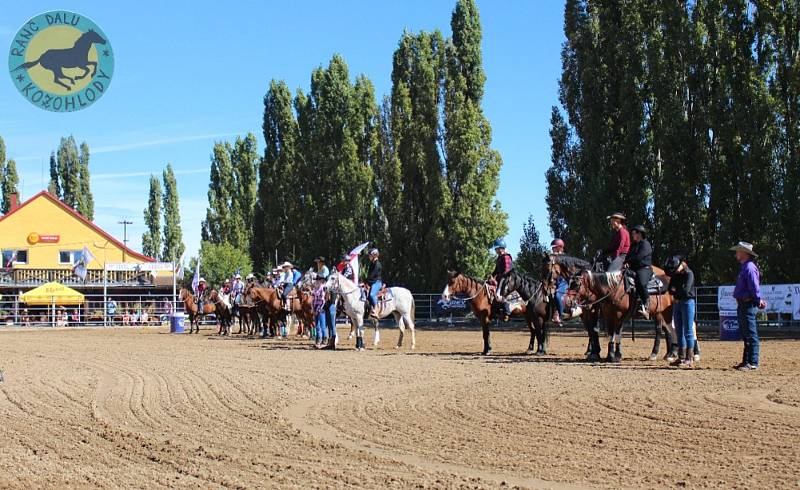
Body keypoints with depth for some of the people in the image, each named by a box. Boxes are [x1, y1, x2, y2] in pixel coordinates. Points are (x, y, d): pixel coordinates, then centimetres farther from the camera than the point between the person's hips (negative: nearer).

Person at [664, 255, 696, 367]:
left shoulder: (689, 274, -12)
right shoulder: (674, 275, 10)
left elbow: (686, 290, -21)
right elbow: (670, 289, 10)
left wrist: (675, 291, -5)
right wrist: (676, 293, -10)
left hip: (687, 302, -8)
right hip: (677, 303, 8)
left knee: (688, 331, -7)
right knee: (679, 332, 9)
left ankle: (690, 359, -6)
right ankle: (681, 357, 14)